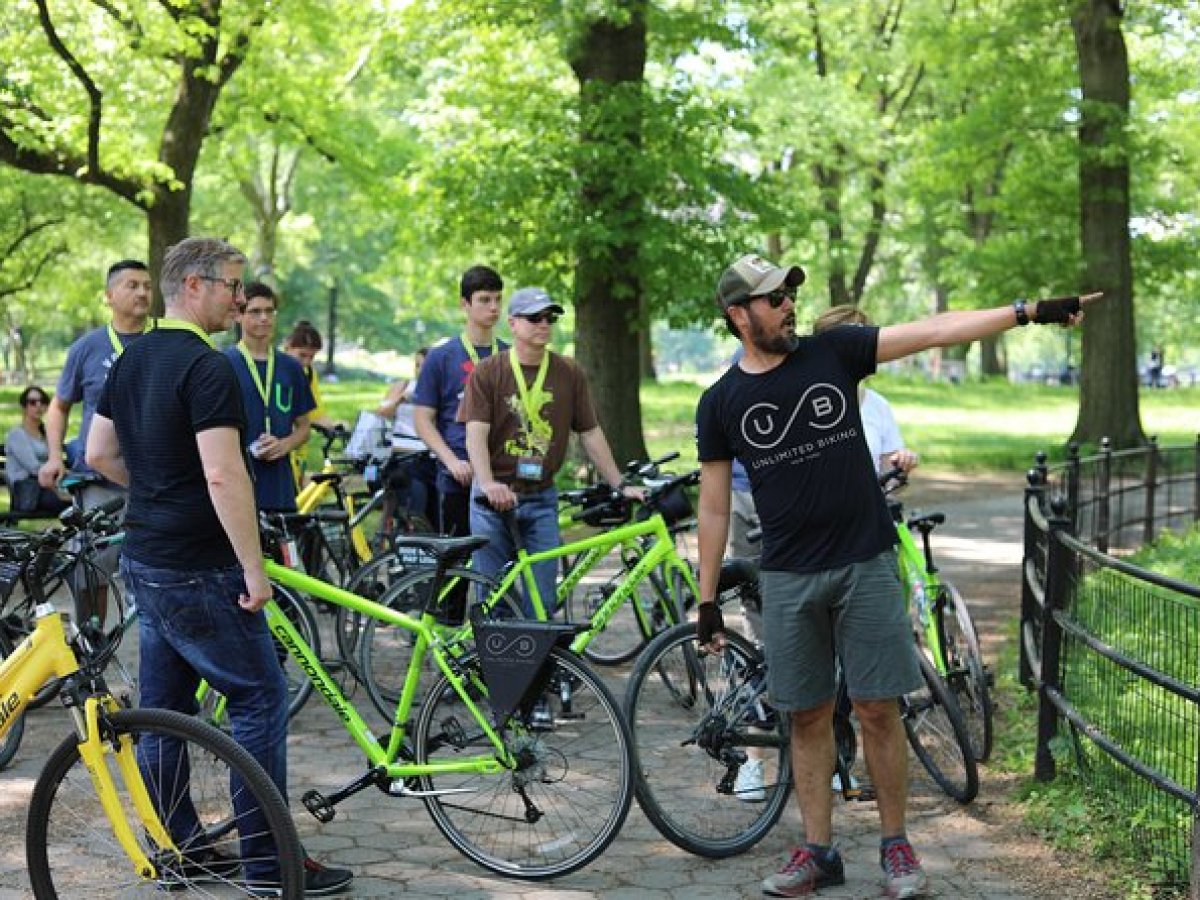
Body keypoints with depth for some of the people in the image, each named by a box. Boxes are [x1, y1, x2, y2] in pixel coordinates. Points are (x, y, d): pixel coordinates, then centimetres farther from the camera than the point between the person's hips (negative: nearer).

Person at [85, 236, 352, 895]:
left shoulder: (131, 361, 10)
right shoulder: (207, 368, -18)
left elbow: (99, 455, 17)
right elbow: (223, 477, -25)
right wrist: (254, 569, -20)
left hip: (144, 561, 9)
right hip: (197, 571, -9)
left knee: (164, 708, 14)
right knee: (260, 698, -2)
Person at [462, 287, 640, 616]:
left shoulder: (569, 373, 5)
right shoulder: (488, 372, -2)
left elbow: (590, 434, 9)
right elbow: (476, 433, -11)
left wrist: (620, 486, 4)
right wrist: (487, 484, -28)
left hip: (542, 500, 2)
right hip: (495, 498, -2)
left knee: (541, 599, 0)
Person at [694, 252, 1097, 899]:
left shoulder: (833, 354, 1)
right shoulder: (721, 403, 2)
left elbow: (935, 331, -4)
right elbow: (714, 508, 6)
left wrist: (1030, 310, -11)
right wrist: (707, 601, 4)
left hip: (866, 565, 0)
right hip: (789, 578, 1)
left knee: (877, 708, 1)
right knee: (808, 716, 6)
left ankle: (895, 845, 15)